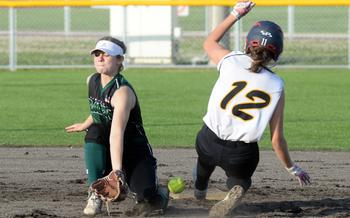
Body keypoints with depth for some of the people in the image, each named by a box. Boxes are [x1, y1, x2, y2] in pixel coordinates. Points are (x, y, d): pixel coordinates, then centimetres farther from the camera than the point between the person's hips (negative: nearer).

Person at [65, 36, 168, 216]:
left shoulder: (122, 91, -26)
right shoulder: (92, 81, -2)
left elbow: (117, 134, -39)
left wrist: (117, 171, -47)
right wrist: (85, 125, 35)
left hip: (136, 152, -6)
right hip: (104, 149, 6)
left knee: (154, 202, -21)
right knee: (94, 132, -27)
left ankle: (160, 192, 19)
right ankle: (95, 194, -18)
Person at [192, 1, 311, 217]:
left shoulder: (231, 61, -6)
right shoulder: (276, 86, -6)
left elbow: (209, 43, 20)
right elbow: (277, 139, -3)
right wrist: (292, 168, 12)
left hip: (209, 143, 1)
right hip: (244, 155, -1)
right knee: (241, 178, 29)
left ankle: (199, 189, 59)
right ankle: (238, 189, -4)